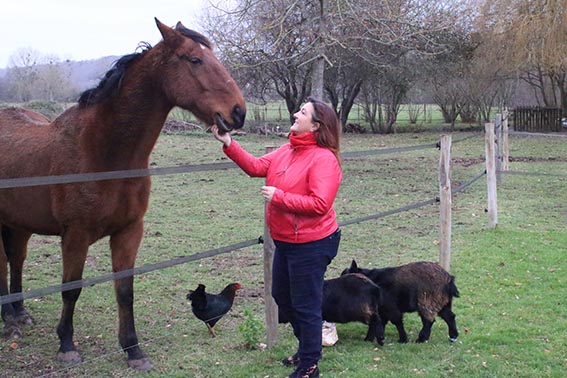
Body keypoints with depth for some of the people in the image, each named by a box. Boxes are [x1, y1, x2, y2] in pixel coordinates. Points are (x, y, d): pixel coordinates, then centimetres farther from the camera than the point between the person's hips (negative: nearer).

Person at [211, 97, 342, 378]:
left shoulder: (323, 158, -21)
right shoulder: (288, 151, 6)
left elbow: (320, 204, -28)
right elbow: (256, 167, 6)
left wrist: (278, 197, -24)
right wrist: (229, 145, -5)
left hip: (311, 244, -10)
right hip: (285, 241, 10)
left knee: (305, 305, 2)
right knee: (282, 296, 23)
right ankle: (308, 348, 42)